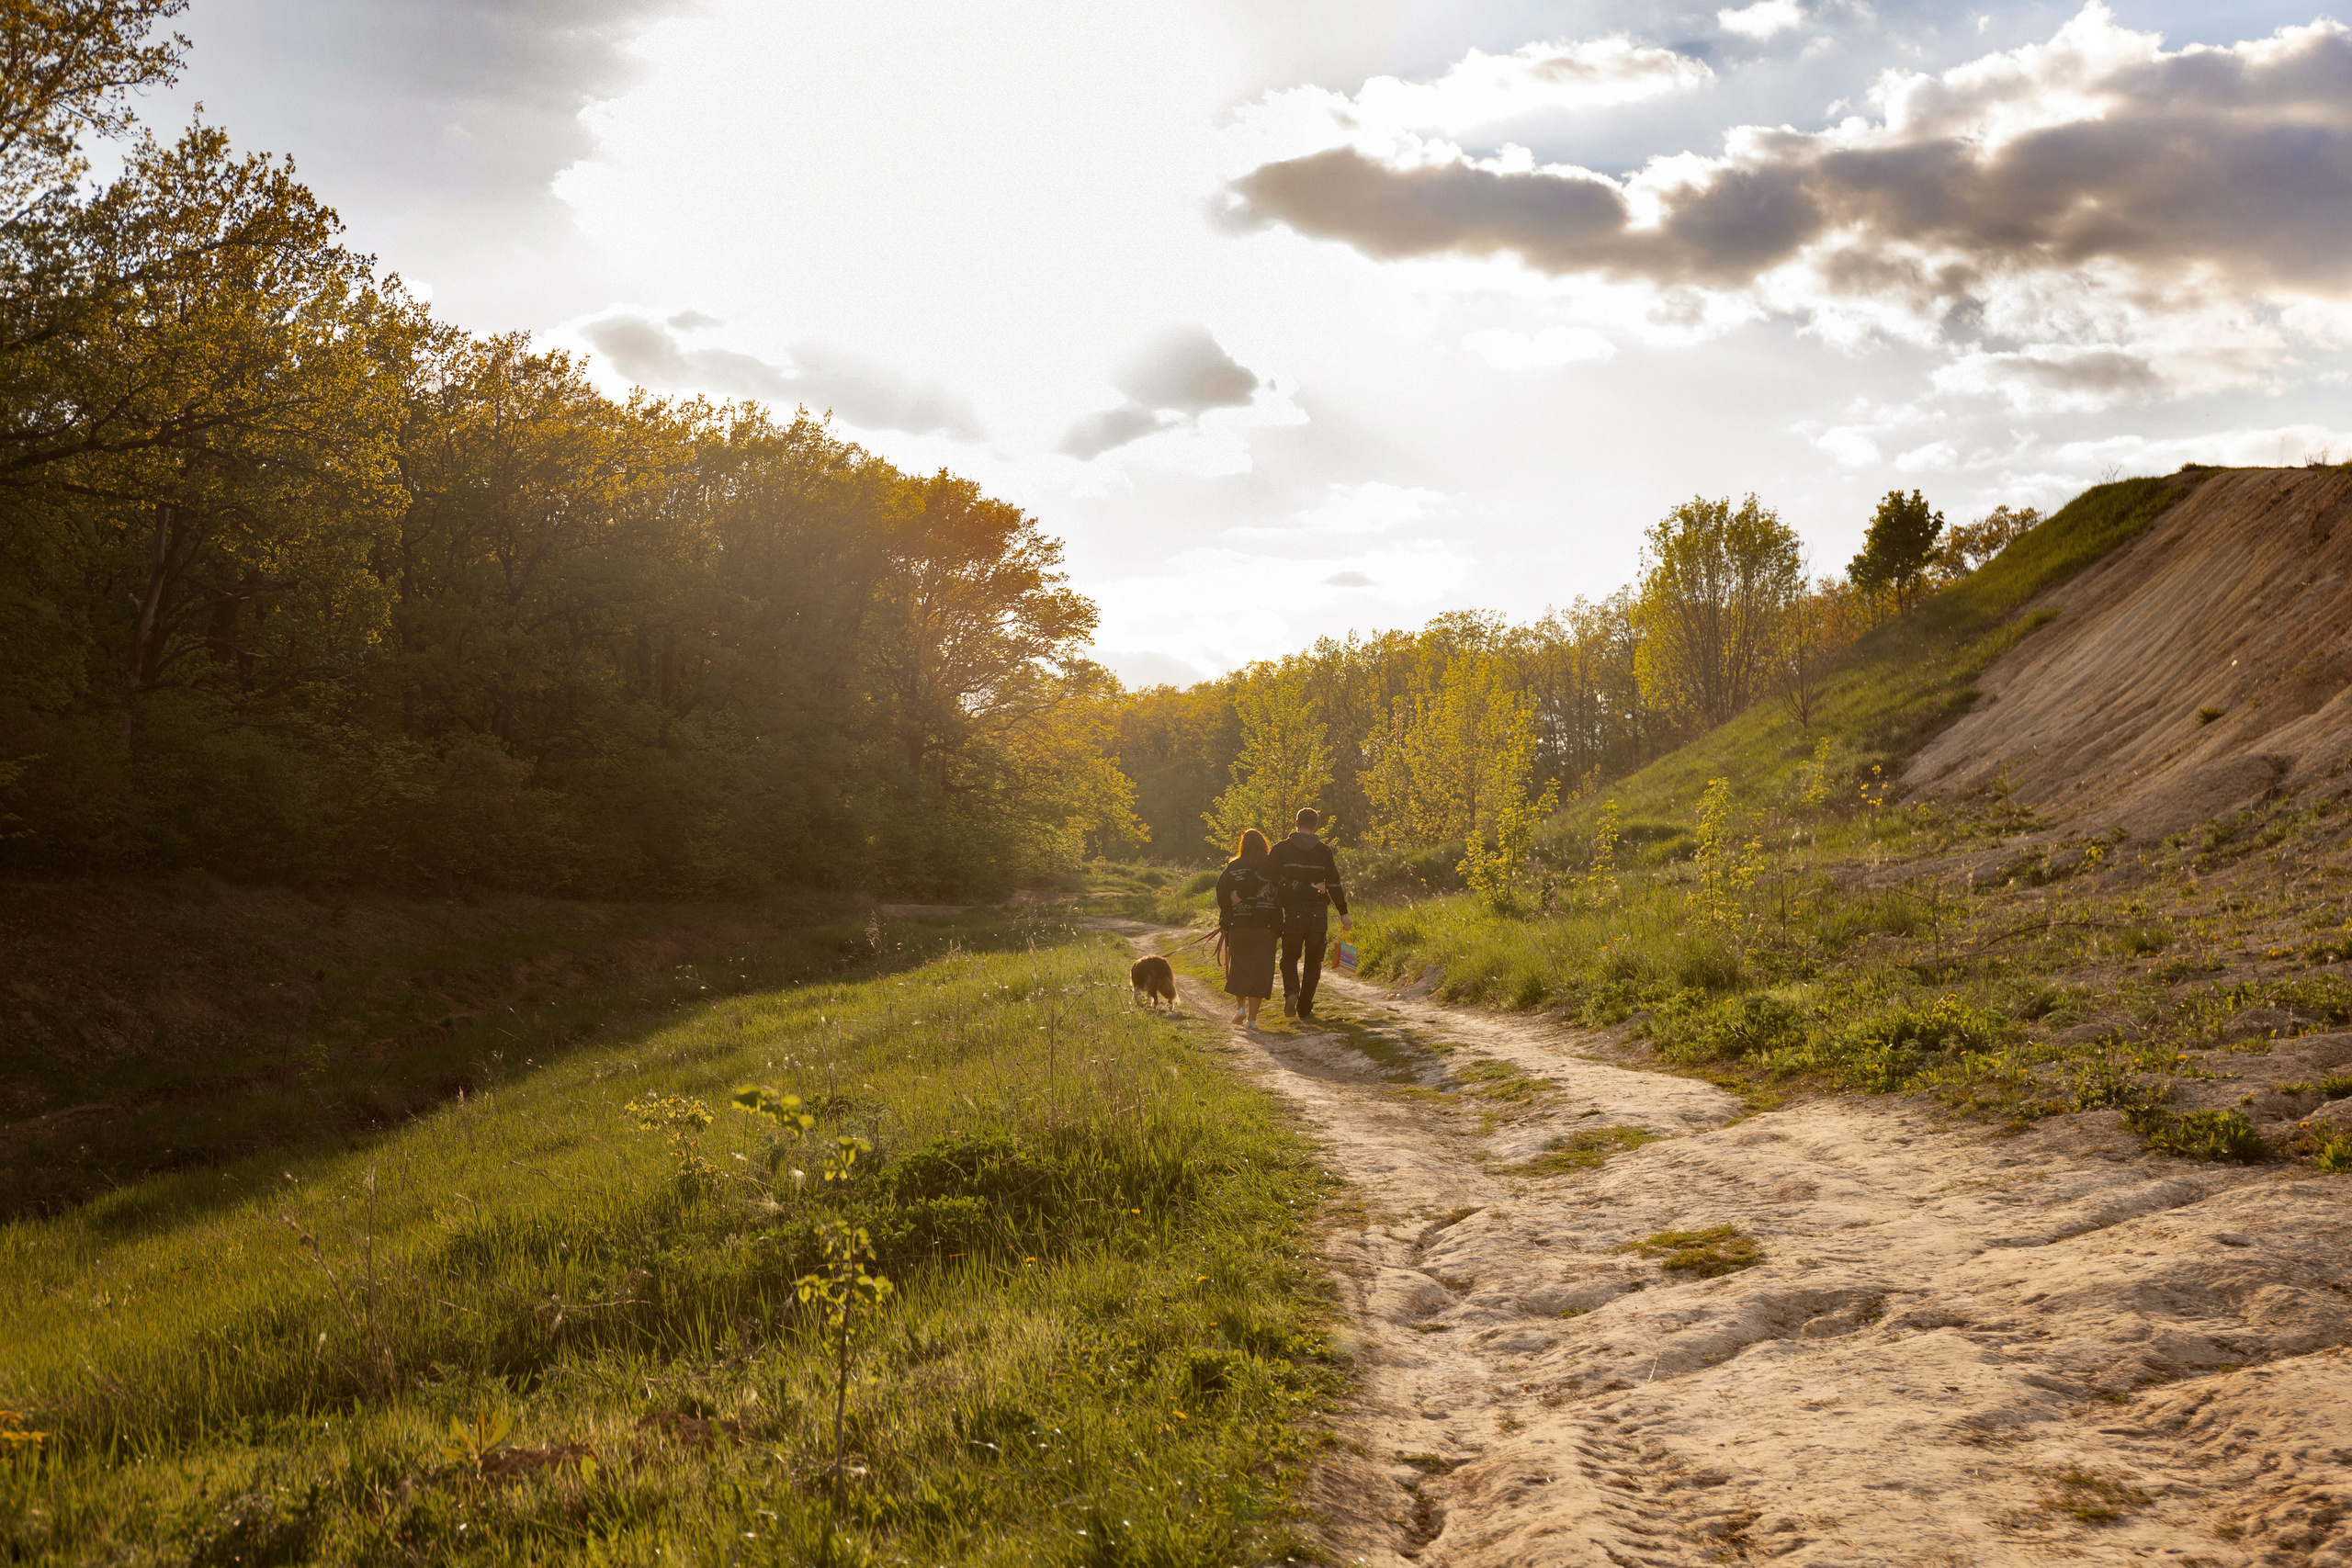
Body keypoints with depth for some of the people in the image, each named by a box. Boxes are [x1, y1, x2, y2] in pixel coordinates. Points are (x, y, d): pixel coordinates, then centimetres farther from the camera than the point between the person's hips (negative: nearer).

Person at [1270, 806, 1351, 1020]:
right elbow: (1334, 884, -1)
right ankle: (1305, 1008, 11)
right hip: (1318, 912, 1)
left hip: (1293, 912, -1)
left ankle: (1291, 993, -14)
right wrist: (1344, 913, 4)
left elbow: (1276, 882, -8)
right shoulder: (1324, 850, 1)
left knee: (1290, 958, 13)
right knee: (1313, 962, 11)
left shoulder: (1281, 849, -1)